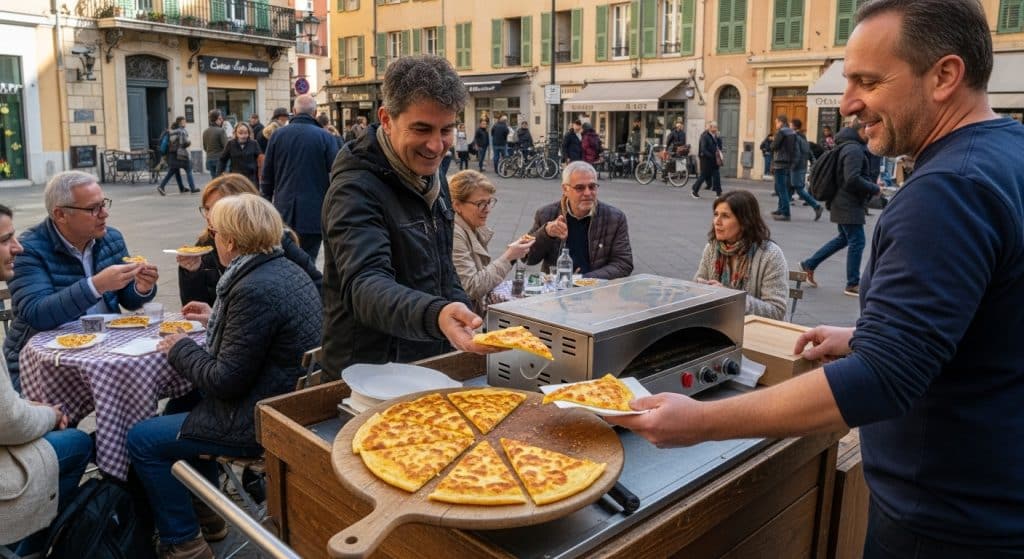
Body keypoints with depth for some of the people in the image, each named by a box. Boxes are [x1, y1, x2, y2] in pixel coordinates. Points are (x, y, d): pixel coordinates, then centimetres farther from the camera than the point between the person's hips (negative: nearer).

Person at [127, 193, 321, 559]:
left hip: (262, 420, -10)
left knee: (142, 440, 2)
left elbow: (226, 381, -21)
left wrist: (180, 349, -5)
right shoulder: (287, 269, 4)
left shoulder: (254, 289, -25)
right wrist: (215, 321, 21)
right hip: (290, 402, 10)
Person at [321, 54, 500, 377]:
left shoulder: (430, 177, 6)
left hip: (432, 364, 8)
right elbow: (364, 285, -38)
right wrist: (435, 316, -54)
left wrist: (463, 321, 10)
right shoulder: (356, 190, -22)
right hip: (369, 374, -7)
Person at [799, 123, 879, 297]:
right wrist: (874, 188, -15)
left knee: (844, 238, 19)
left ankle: (809, 265, 22)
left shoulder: (849, 147, 14)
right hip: (849, 206, -10)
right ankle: (853, 284, 6)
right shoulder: (854, 149, -18)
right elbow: (852, 180, -26)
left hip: (843, 203, 10)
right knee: (857, 242, -2)